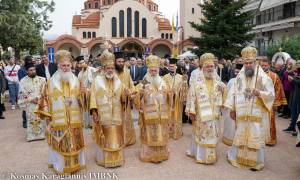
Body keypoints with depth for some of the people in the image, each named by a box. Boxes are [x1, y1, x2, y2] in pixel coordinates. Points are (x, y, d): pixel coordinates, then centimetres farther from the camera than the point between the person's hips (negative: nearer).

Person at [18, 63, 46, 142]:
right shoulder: (23, 81, 2)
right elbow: (22, 94, -1)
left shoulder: (41, 79, 3)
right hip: (30, 105, -1)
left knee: (41, 119, 3)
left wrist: (38, 98, -13)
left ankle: (42, 134, 15)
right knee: (31, 120, 2)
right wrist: (32, 99, -11)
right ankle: (31, 135, 13)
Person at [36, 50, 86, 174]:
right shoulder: (52, 82, -1)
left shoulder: (75, 80, 5)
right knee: (60, 142, 5)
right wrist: (46, 114, -2)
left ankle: (75, 162, 28)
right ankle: (60, 165, 21)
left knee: (74, 141, 11)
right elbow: (46, 98, 1)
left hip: (74, 118, 2)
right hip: (58, 119, -2)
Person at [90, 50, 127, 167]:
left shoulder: (118, 80, 7)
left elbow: (123, 97, 5)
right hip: (103, 115, -3)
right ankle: (104, 159, 20)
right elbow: (93, 96, -7)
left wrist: (124, 95, -17)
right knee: (104, 138, 6)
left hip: (116, 115, 3)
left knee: (116, 137, 10)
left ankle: (117, 158, 24)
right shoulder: (97, 80, -3)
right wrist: (94, 111, -13)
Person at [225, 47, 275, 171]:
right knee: (240, 136, 12)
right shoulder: (239, 77, 5)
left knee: (255, 137, 2)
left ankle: (257, 161, 17)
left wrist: (260, 93, -29)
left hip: (256, 114, -3)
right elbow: (233, 93, 6)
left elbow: (271, 95, -9)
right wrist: (232, 109, 4)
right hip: (241, 114, 3)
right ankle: (239, 157, 28)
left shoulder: (263, 77, -7)